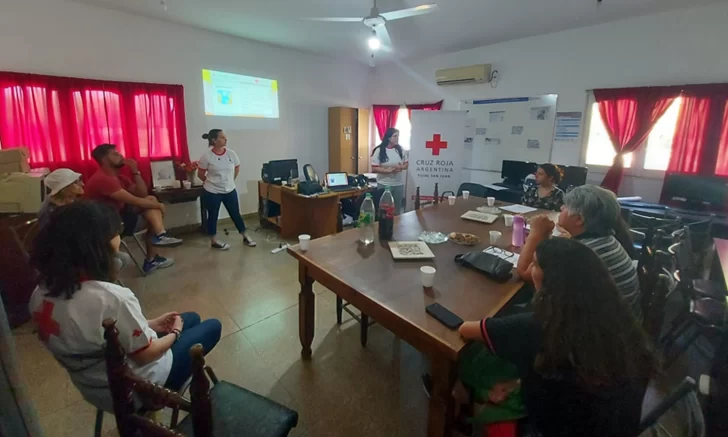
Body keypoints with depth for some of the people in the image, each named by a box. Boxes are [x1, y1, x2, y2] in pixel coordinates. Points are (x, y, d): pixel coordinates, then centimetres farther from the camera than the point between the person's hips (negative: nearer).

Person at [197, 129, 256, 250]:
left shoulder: (231, 153, -5)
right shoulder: (206, 156, -15)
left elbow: (237, 168, 12)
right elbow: (200, 175, -4)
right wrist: (211, 182, 8)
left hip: (230, 191, 3)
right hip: (212, 193, -3)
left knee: (236, 214, 12)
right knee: (213, 216, 11)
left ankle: (245, 237, 25)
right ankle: (214, 241, 25)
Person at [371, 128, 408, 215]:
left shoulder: (401, 150, 2)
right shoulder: (379, 150, -9)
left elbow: (406, 164, 10)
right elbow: (374, 169, -12)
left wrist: (401, 167, -13)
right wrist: (388, 170, -22)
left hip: (399, 184, 4)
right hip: (384, 185, -4)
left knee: (397, 209, 14)